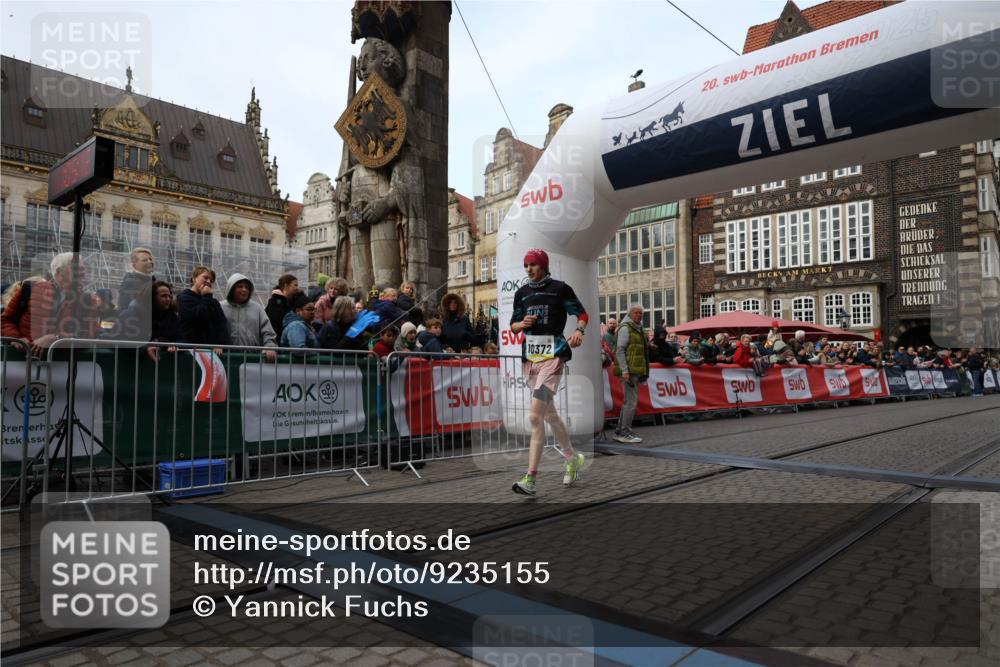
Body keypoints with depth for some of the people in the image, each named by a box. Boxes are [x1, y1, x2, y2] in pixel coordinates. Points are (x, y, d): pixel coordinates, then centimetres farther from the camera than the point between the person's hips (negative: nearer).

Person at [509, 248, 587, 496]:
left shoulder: (560, 288, 0)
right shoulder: (522, 292, 14)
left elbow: (582, 314, 6)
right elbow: (513, 325, 18)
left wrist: (579, 331, -14)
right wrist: (523, 323, -4)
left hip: (553, 356, -6)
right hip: (529, 358, 6)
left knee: (535, 416, -17)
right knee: (549, 415, 14)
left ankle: (530, 479, -15)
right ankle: (573, 459, 35)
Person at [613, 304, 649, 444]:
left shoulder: (638, 329, 20)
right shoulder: (625, 328, -9)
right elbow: (620, 350, -16)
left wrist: (643, 374, 22)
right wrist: (624, 370, -22)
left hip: (635, 371, 10)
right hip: (628, 371, -10)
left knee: (628, 402, 12)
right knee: (632, 401, -10)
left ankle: (619, 432, 19)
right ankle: (625, 433, -4)